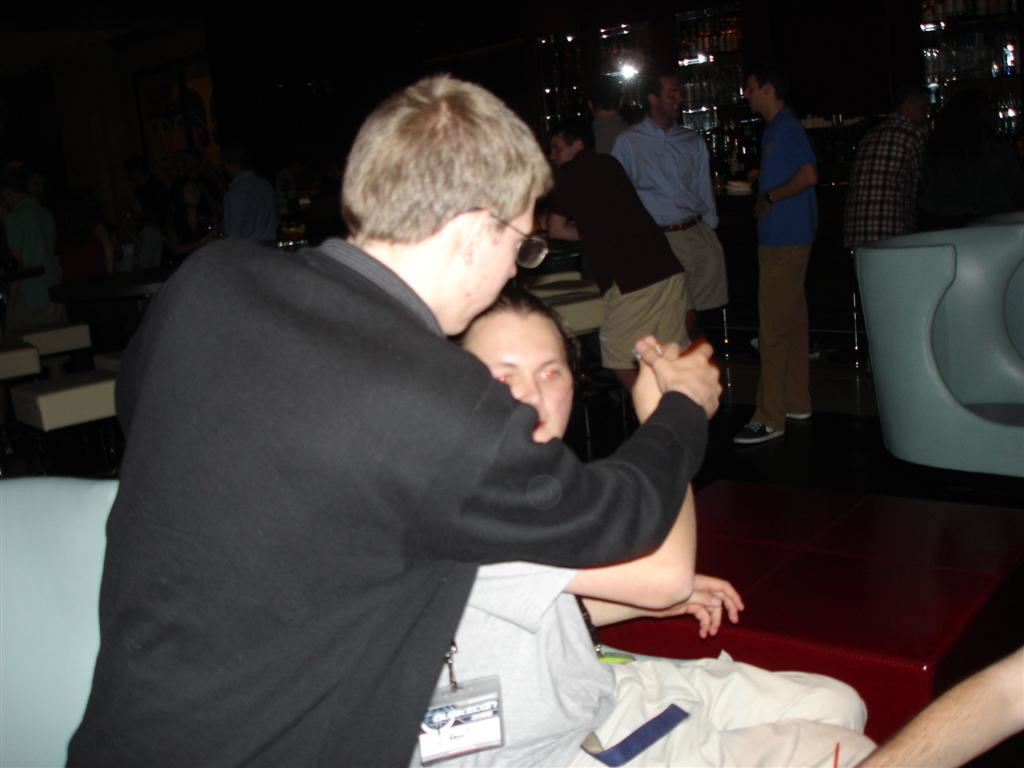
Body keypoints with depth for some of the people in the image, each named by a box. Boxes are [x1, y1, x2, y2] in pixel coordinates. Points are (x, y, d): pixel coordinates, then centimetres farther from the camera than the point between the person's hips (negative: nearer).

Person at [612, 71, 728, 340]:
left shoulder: (693, 142, 15)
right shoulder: (628, 142, 3)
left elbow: (704, 193, 17)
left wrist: (710, 234, 10)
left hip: (697, 235, 4)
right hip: (659, 241, -4)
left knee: (691, 314, 6)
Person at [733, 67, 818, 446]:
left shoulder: (786, 128, -13)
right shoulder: (776, 129, 18)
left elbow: (809, 174, -23)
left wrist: (769, 197, -15)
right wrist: (764, 197, 9)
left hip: (785, 240, -11)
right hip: (782, 237, 11)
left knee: (773, 328, -10)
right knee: (792, 322, 15)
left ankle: (770, 417, -7)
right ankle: (796, 401, 24)